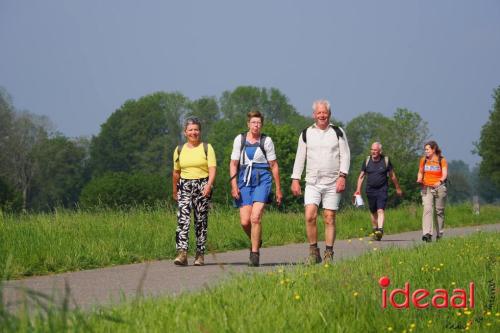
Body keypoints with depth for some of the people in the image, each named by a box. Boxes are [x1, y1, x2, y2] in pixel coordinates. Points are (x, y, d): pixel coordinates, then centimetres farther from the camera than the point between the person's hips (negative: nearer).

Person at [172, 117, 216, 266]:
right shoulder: (179, 150, 12)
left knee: (201, 221, 1)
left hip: (203, 186, -1)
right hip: (185, 187, 1)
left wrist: (209, 185, -21)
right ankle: (182, 254, -22)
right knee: (183, 219, -14)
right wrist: (175, 192, 22)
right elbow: (176, 172, 19)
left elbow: (212, 169, -6)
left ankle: (200, 255, 10)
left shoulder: (207, 148, 4)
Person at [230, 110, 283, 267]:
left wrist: (278, 189, 6)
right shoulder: (239, 139, 5)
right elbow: (233, 164, 8)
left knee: (255, 218, -16)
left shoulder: (266, 141, 2)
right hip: (245, 181, 2)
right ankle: (256, 241, 29)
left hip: (262, 180, -2)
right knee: (244, 221, -3)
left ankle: (254, 254, -8)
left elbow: (274, 165, 6)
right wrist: (234, 185, -3)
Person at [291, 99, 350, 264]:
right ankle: (313, 251, -3)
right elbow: (300, 157, 11)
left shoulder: (338, 132, 6)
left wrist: (342, 176, -9)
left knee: (329, 219, -1)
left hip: (333, 183, -1)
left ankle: (328, 254, 7)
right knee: (310, 216, -15)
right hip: (312, 182, 1)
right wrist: (295, 179, 4)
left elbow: (345, 155, 3)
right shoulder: (306, 134, 10)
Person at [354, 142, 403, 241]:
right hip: (370, 190, 3)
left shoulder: (386, 160, -1)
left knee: (380, 210, -18)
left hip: (382, 189, -3)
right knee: (373, 212, 11)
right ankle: (375, 230, 26)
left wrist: (397, 188, 17)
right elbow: (361, 176, 9)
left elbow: (392, 175, 10)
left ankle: (380, 229, -29)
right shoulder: (367, 161, 4)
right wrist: (358, 190, 1)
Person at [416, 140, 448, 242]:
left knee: (439, 211, 6)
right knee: (427, 209, -16)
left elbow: (445, 174, -8)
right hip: (426, 188, 1)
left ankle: (440, 235, 18)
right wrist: (419, 179, -3)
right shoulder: (423, 160, 10)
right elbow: (420, 172, 19)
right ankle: (427, 233, -26)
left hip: (439, 188, -1)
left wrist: (440, 181, -27)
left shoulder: (442, 160, 1)